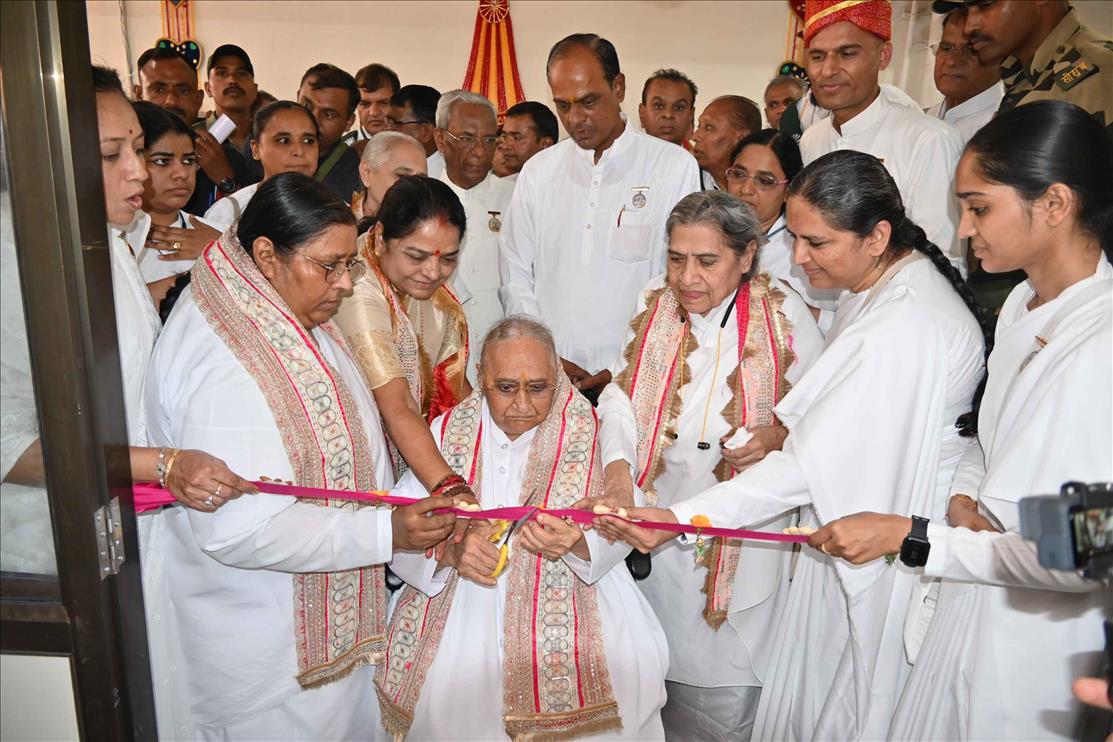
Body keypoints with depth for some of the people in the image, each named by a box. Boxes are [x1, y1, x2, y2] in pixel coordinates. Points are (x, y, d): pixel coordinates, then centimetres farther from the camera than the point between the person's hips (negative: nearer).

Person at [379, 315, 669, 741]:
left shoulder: (587, 430, -1)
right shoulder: (448, 431, 3)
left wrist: (576, 542, -29)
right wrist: (451, 549, -24)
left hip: (564, 597, -1)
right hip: (461, 601, 1)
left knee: (625, 670, -18)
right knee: (447, 696, -16)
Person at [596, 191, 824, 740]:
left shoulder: (785, 315, -6)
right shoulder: (656, 301, 1)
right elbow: (620, 391, -5)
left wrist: (778, 435, -19)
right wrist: (617, 462, -21)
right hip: (655, 514, 2)